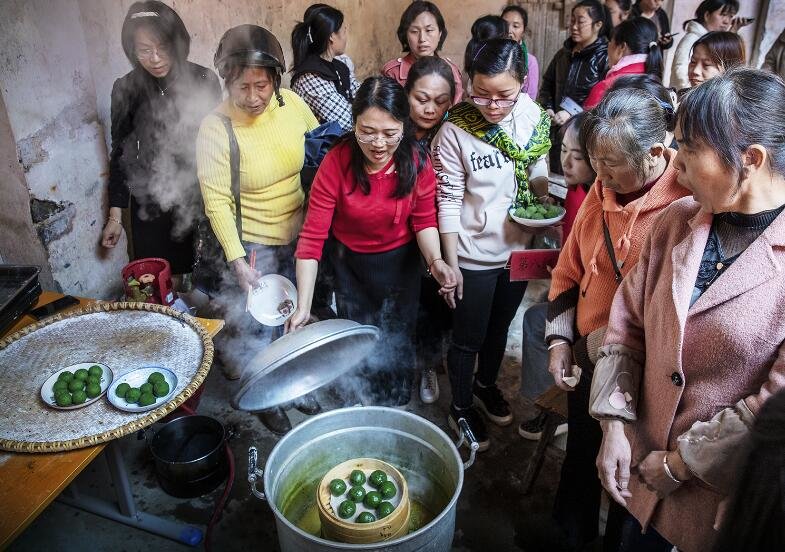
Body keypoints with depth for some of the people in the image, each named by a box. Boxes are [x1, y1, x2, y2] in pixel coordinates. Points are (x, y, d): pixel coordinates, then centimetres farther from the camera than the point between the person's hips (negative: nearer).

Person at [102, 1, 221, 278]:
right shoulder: (126, 89, -3)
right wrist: (115, 215, 5)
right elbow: (120, 153, 5)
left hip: (201, 198, 0)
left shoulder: (204, 80, -5)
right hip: (151, 206, 1)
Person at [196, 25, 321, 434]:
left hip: (300, 234, 5)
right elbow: (216, 202, -17)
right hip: (253, 245, -4)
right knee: (257, 326, 10)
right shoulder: (216, 129, -20)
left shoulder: (291, 103, -10)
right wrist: (237, 261, -21)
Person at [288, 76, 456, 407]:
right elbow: (312, 237, -26)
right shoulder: (337, 162, -27)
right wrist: (303, 307, -30)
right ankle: (365, 398, 48)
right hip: (349, 262, 0)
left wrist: (435, 261, -30)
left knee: (398, 340, 12)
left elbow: (424, 221, -9)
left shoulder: (417, 163, -22)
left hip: (400, 261, 1)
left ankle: (396, 405, 41)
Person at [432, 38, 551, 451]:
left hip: (519, 247, 5)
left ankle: (486, 385, 50)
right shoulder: (454, 131, -20)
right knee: (468, 339, 11)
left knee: (499, 327, 24)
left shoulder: (533, 118, -8)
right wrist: (451, 265, -14)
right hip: (474, 254, -5)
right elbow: (449, 203, -16)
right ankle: (461, 407, 36)